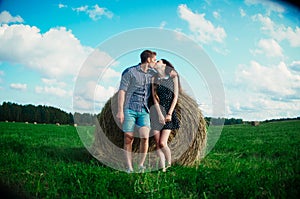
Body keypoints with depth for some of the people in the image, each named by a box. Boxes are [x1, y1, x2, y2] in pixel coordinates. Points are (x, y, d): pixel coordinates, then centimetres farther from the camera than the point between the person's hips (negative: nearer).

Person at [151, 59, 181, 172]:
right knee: (157, 144, -2)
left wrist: (169, 114, -8)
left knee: (162, 143, -13)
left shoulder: (173, 77, 5)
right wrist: (160, 114, -10)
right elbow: (154, 98, 1)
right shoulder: (154, 78, 9)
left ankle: (170, 165, 9)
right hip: (157, 112, 2)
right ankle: (162, 168, 6)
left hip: (169, 111, -2)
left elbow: (176, 96, 1)